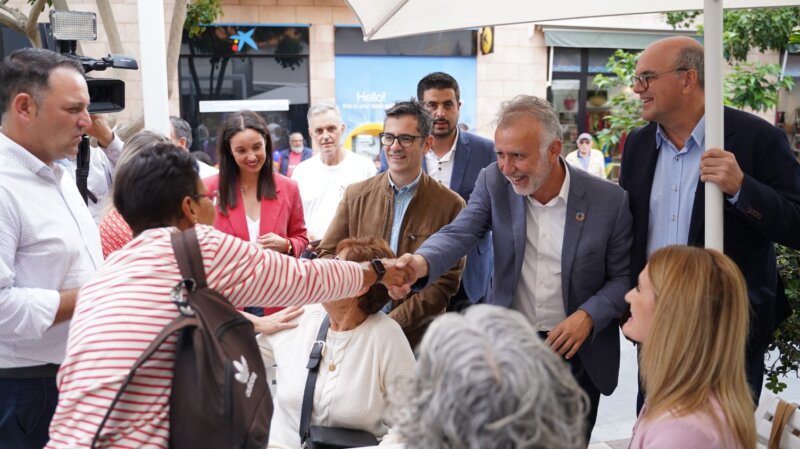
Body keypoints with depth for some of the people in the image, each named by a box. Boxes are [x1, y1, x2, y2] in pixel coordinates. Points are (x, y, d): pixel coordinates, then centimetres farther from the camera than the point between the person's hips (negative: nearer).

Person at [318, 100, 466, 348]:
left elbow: (446, 283, -7)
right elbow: (327, 255, 5)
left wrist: (392, 323, -15)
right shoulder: (356, 195, 4)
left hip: (416, 335, -2)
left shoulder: (451, 205, -5)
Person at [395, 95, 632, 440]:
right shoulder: (494, 183, -6)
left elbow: (622, 276, -3)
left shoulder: (609, 200, -11)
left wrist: (588, 316, -20)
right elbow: (459, 233, -17)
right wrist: (421, 262, -38)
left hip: (577, 351, -1)